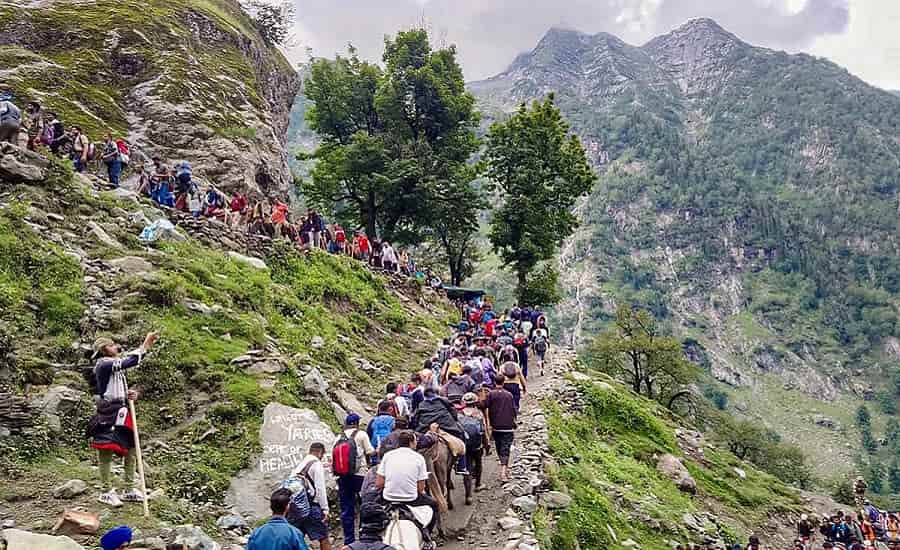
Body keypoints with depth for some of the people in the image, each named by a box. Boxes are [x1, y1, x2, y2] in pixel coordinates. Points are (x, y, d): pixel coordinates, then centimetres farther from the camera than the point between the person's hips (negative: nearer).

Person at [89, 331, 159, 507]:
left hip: (120, 413, 9)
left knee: (130, 449, 11)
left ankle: (129, 489, 20)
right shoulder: (104, 364, -12)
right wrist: (146, 344, -20)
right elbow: (131, 361, -25)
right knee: (106, 451, 0)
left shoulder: (116, 367, 16)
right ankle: (106, 492, 10)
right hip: (108, 414, -9)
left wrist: (129, 395, 1)